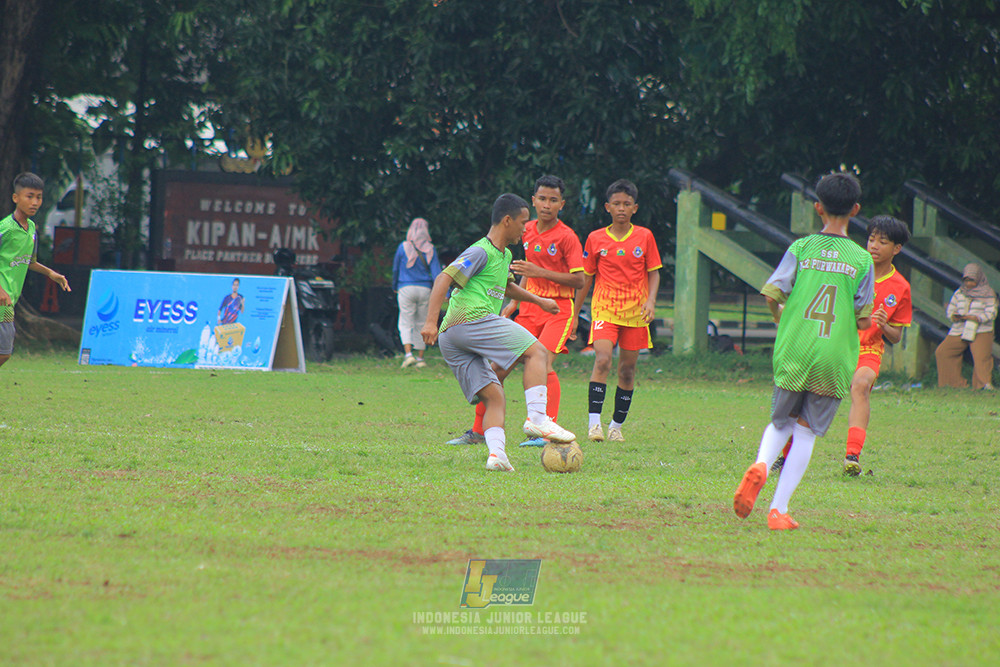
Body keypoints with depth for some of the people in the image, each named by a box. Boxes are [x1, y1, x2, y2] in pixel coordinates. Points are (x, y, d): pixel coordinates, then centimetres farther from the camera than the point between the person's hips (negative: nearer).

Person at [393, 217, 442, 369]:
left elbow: (395, 269, 8)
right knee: (421, 325, 12)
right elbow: (436, 271, -5)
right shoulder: (430, 249, 0)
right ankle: (420, 358, 14)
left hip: (406, 288, -2)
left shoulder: (403, 247, -2)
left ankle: (408, 354, -19)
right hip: (425, 289, 2)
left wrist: (395, 287, 23)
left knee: (406, 324, 1)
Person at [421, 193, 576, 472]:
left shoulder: (504, 255, 26)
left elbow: (505, 286, 49)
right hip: (472, 319, -10)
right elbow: (444, 279, -14)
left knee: (494, 398, 3)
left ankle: (496, 452, -17)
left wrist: (539, 300, 46)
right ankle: (537, 418, -20)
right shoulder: (481, 252, -4)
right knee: (536, 352, -8)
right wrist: (430, 321, -23)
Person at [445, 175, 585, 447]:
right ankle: (478, 431, 7)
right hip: (530, 309, 6)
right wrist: (514, 301, 17)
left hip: (558, 309, -6)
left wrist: (540, 272, -20)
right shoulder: (528, 230, 10)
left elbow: (578, 280, -14)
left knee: (543, 363, -23)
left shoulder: (567, 237, -10)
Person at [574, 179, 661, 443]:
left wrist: (651, 300, -9)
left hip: (636, 312, 1)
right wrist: (574, 314, 11)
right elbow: (585, 278, 10)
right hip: (604, 309, -1)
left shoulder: (644, 237, 3)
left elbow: (653, 273, 8)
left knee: (627, 370, 5)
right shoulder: (596, 239, 3)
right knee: (603, 361, -20)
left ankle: (616, 426, 18)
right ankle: (594, 422, -23)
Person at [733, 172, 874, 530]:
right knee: (806, 432, 7)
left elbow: (771, 295, -6)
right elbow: (864, 320, -2)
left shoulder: (801, 248, 0)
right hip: (835, 360, -1)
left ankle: (761, 464, -12)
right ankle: (779, 509, 0)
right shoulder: (862, 259, -1)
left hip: (793, 353, 1)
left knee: (781, 422, 19)